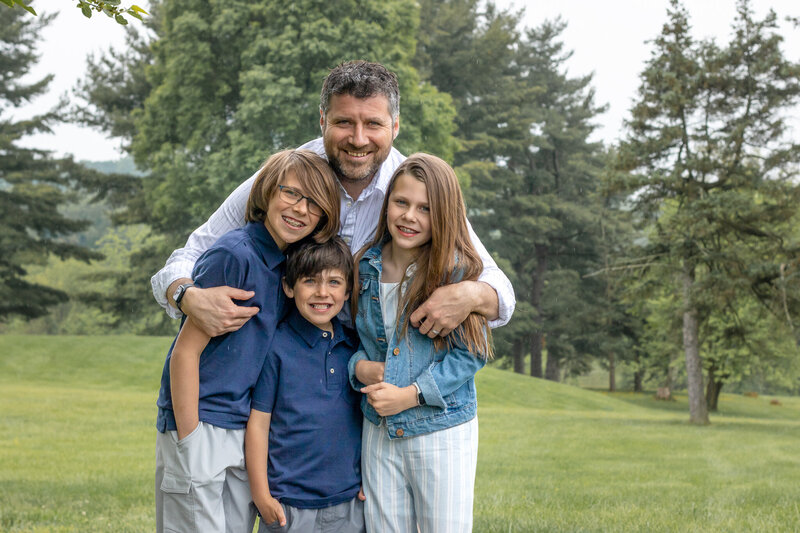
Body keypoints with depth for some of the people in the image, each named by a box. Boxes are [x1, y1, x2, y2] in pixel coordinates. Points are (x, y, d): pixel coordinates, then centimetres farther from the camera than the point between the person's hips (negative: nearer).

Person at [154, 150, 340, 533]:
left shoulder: (288, 264, 9)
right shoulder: (235, 255, -15)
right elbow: (185, 353, -16)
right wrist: (189, 441, -17)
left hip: (247, 434, 8)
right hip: (200, 427, -8)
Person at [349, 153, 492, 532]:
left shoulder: (457, 270, -11)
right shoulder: (365, 267, 3)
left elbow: (471, 353, -11)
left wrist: (411, 394, -17)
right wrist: (359, 367, -7)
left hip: (443, 430, -4)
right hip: (378, 430, 4)